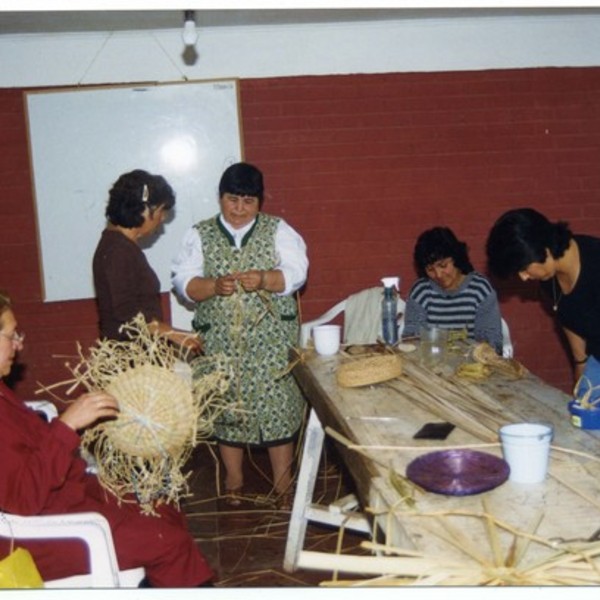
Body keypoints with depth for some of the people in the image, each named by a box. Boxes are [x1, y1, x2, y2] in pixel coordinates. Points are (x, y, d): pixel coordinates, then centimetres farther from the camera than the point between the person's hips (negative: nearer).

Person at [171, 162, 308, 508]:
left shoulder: (277, 230, 4)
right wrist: (214, 286, -22)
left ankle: (283, 483, 14)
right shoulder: (199, 235, 5)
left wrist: (264, 279, -25)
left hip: (271, 339, -1)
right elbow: (184, 282, -3)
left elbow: (296, 272, -7)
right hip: (221, 341, 1)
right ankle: (234, 481, 26)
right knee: (227, 408, 8)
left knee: (278, 405, 0)